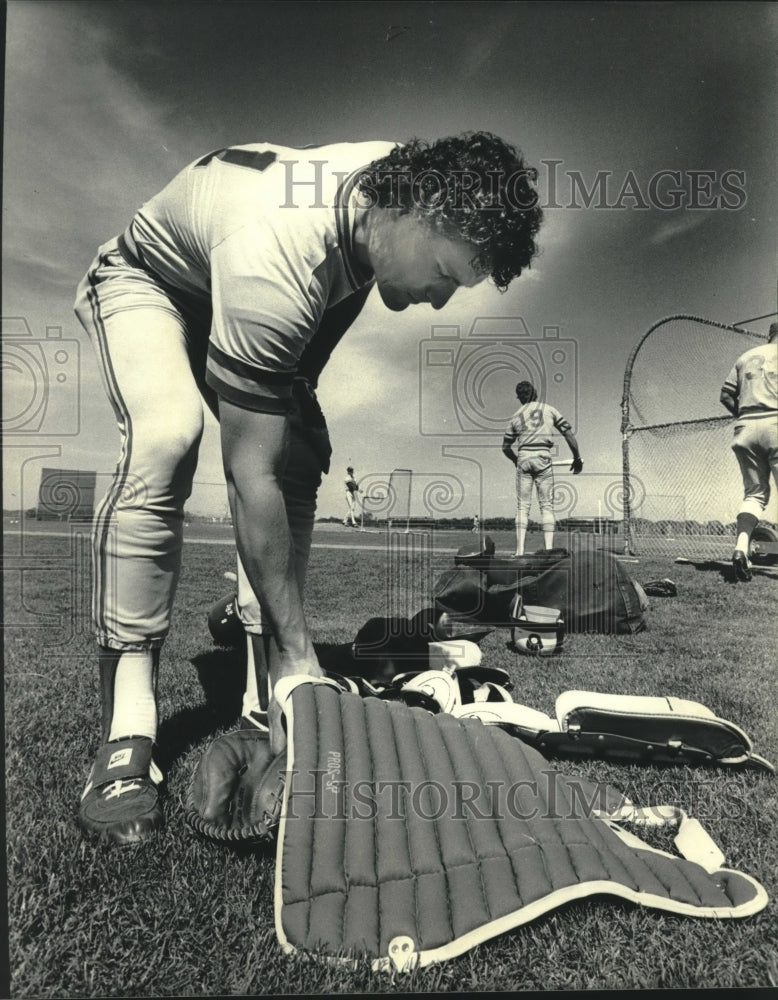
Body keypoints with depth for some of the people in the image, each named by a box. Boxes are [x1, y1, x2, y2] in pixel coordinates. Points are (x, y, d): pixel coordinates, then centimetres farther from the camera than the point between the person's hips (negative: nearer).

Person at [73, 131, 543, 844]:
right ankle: (128, 723, -27)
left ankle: (265, 690, -9)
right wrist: (301, 654, -37)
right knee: (166, 438, -35)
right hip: (141, 282, -6)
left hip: (243, 304, 7)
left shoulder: (398, 177, -19)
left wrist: (298, 387, -2)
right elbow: (250, 479, -42)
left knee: (298, 460, -16)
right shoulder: (275, 263, -43)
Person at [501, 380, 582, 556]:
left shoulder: (515, 417, 13)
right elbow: (569, 434, 5)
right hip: (543, 458, -1)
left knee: (522, 506, 2)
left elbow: (506, 448, 17)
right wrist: (577, 458, 13)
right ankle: (549, 549, -6)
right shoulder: (549, 410, 10)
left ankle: (520, 550, -6)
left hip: (523, 458, 1)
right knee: (547, 505, 2)